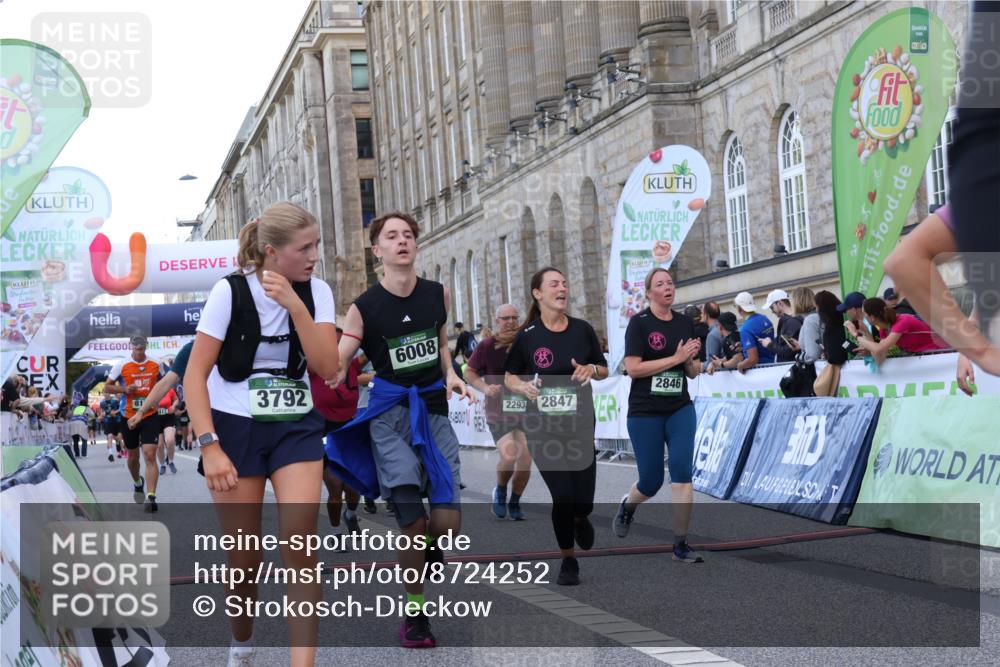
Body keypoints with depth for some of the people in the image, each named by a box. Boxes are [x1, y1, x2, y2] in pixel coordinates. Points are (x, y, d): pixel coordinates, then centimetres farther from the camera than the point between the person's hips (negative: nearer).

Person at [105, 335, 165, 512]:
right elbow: (107, 387, 2)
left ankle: (151, 497, -20)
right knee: (133, 457, 15)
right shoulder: (121, 365, -3)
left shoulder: (155, 365, 2)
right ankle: (138, 483, 45)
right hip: (129, 416, 1)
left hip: (150, 416, -1)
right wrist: (124, 389, -15)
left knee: (150, 456, -15)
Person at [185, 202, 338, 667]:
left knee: (300, 549, -14)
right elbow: (194, 375, -12)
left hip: (296, 427, 2)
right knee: (244, 561, 3)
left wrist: (295, 305, -21)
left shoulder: (315, 292, -2)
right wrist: (209, 446, -21)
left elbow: (328, 369, -12)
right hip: (234, 429, -2)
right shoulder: (230, 291, -12)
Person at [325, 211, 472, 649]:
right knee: (413, 521, -10)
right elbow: (337, 367, -8)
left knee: (447, 521, -10)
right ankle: (414, 611, 9)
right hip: (390, 415, -3)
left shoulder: (438, 294, 5)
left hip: (434, 410, 3)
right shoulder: (363, 308, -5)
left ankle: (428, 549, 27)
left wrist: (450, 375, 5)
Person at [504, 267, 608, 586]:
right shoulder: (527, 336, -5)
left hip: (580, 427, 2)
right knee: (563, 497, -9)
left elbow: (604, 370, 11)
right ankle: (568, 560, 15)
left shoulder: (583, 330, 1)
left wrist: (591, 369, -11)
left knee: (583, 502, -2)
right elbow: (509, 377, 5)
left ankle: (579, 519, 38)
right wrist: (523, 387, -16)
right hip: (543, 428, -2)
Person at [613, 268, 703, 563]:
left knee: (682, 470, -12)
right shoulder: (639, 323, -9)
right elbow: (633, 368, -18)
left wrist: (691, 360, -11)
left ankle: (680, 544, -6)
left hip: (680, 409, 3)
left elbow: (694, 372, 12)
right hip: (645, 412, -3)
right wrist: (675, 358, -19)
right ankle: (627, 505, 39)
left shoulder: (685, 323, 6)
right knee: (652, 481, 3)